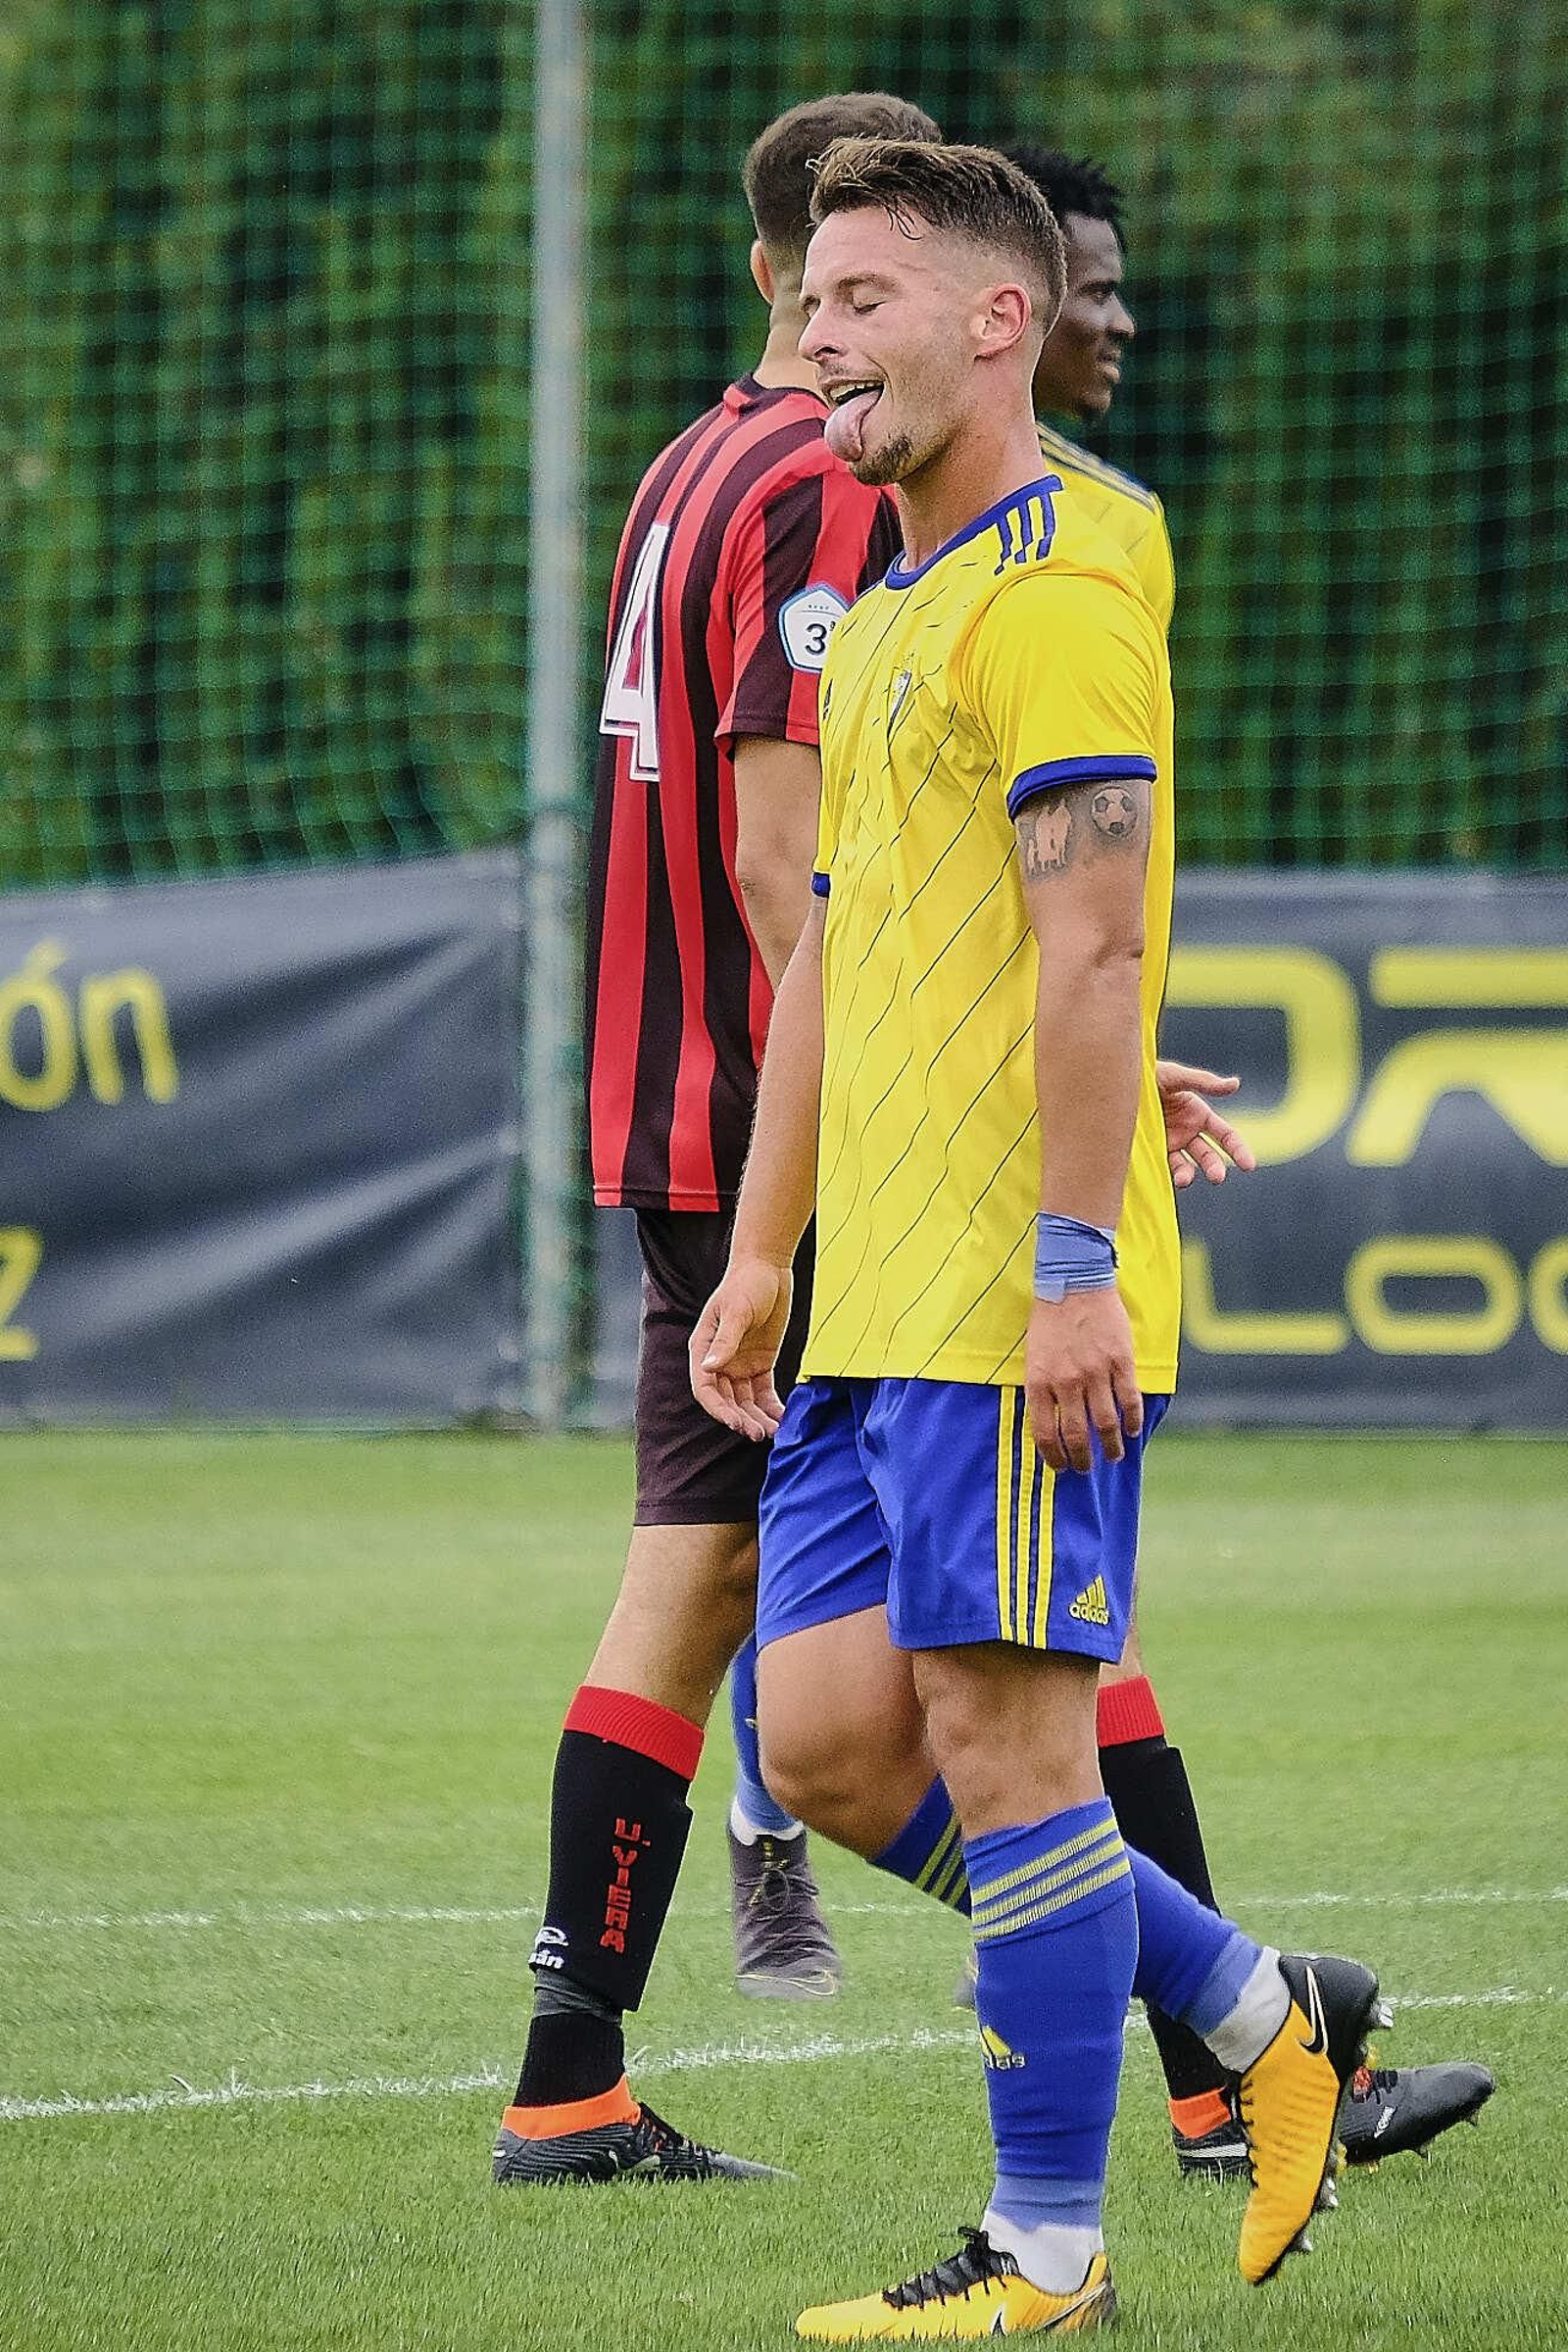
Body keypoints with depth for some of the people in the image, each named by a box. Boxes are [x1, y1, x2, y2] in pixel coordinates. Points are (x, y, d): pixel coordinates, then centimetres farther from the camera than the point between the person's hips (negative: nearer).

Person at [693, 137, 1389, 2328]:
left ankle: (1048, 2249, 1)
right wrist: (763, 1253, 23)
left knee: (1002, 1729, -6)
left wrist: (1073, 1261, -23)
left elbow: (1094, 950, -18)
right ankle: (1260, 2014, 18)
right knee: (825, 1731, 7)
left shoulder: (1055, 594, -12)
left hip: (1019, 1305, -10)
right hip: (877, 1304, 10)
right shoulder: (884, 616, 20)